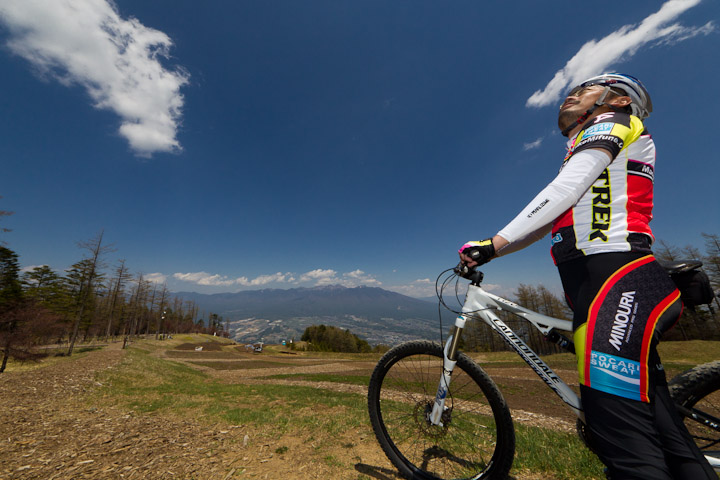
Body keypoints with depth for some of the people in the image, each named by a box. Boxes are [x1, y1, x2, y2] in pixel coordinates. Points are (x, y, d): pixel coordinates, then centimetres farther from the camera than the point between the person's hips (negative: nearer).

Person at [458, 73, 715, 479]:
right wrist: (487, 251, 17)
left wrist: (493, 243, -13)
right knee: (661, 428, 11)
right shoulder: (589, 152, 34)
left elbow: (562, 191, -10)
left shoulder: (613, 122, 9)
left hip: (618, 284, -10)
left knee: (622, 430, -13)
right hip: (605, 288, 10)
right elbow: (548, 222, 25)